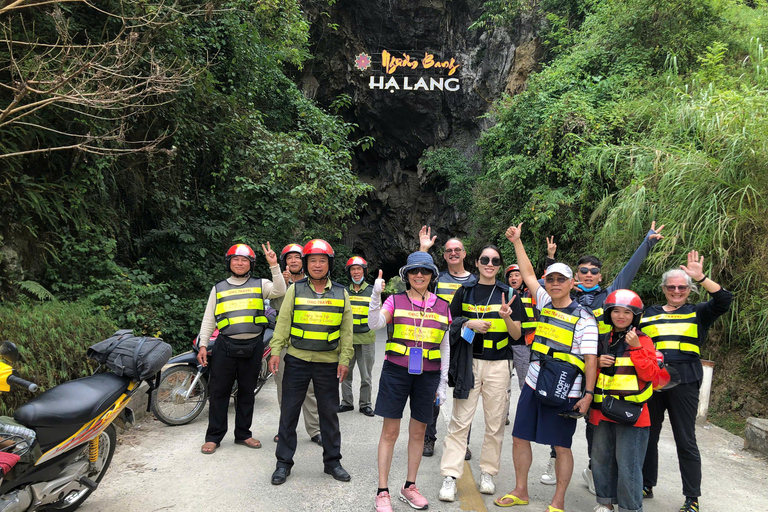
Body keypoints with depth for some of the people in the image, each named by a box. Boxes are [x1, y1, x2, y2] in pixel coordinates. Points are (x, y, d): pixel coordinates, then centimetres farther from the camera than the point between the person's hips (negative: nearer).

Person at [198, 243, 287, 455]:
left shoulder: (260, 284, 7)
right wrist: (203, 345, 2)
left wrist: (274, 266, -21)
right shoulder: (218, 288, 11)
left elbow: (279, 291, -13)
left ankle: (243, 434, 23)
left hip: (253, 346, 0)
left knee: (247, 392, 11)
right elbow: (208, 319, 10)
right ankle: (214, 436, 16)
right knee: (219, 391, 4)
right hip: (226, 346, 0)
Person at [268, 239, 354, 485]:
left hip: (328, 363, 1)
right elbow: (283, 322, 1)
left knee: (329, 413, 10)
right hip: (297, 360, -1)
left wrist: (344, 359, -1)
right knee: (289, 412, 6)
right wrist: (276, 351, -8)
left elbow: (346, 330, 5)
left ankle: (332, 461, 25)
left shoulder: (341, 294, 4)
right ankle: (284, 462, 20)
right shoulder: (295, 290, 1)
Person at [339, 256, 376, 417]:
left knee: (366, 375, 5)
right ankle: (347, 402, 23)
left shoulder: (372, 291, 3)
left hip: (366, 339, -2)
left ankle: (365, 404, 19)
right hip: (347, 338, 3)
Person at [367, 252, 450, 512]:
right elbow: (374, 324, -15)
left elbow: (445, 347, 11)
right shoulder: (396, 300, 1)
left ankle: (409, 487, 29)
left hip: (427, 375, 3)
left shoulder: (442, 307, 7)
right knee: (390, 431, 2)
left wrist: (443, 383, 9)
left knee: (418, 432, 12)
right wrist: (376, 295, -28)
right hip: (396, 371, -2)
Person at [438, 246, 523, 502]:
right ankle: (450, 476, 3)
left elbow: (517, 335, 4)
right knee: (460, 421, -2)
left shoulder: (508, 294, 6)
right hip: (469, 363, -1)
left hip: (498, 365, 1)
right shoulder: (464, 292, 6)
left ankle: (487, 473, 22)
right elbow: (451, 324, 9)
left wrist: (506, 318, -16)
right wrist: (469, 324, -10)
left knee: (495, 423, 7)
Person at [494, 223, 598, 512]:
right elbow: (528, 275, 15)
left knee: (562, 447, 5)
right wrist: (517, 242, 14)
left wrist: (588, 393, -12)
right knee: (520, 438, 10)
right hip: (533, 385, 5)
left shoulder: (584, 318, -6)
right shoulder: (545, 304, 8)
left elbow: (590, 359, -7)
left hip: (564, 393, -5)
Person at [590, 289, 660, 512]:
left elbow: (651, 375, -13)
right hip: (602, 410, 5)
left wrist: (636, 347, -21)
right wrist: (597, 364, -3)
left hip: (630, 412, -5)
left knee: (628, 464, 0)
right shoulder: (602, 339, 9)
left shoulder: (643, 341, -4)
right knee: (601, 458, 15)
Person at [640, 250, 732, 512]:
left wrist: (701, 277, -21)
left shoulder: (697, 313, 7)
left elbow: (724, 300, -11)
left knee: (686, 441, 3)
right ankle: (646, 485, 26)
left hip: (684, 382, -3)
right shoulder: (649, 314, 14)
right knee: (648, 436, 11)